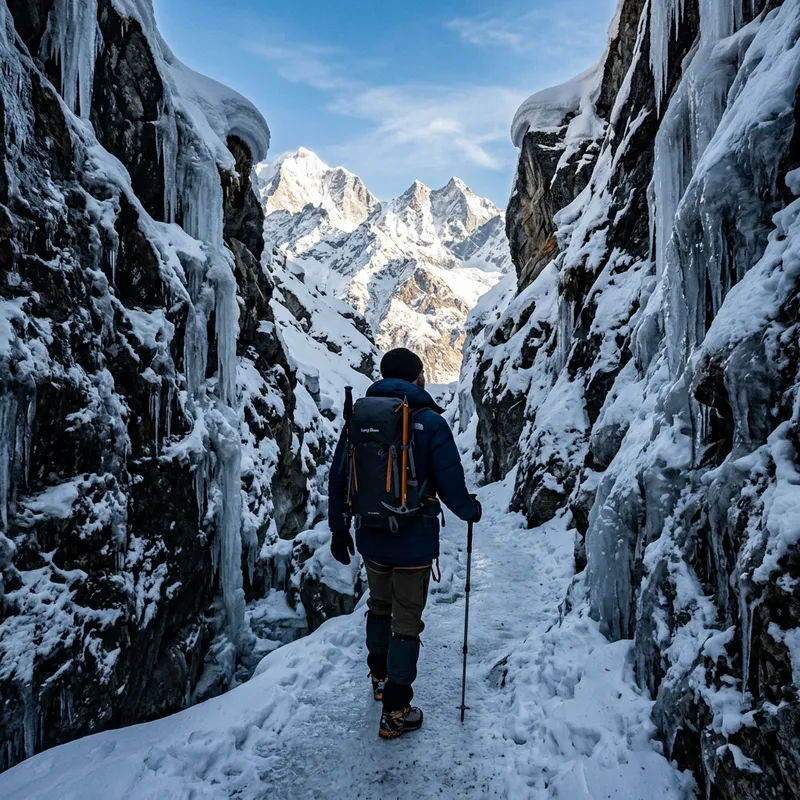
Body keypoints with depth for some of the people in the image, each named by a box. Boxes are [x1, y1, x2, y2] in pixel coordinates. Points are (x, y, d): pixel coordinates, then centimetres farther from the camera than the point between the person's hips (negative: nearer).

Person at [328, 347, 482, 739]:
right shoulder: (430, 422, -15)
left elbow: (338, 478, 2)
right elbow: (450, 483, -13)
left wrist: (339, 529, 14)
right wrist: (470, 510, 8)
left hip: (371, 538, 5)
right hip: (413, 542, -4)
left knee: (379, 606, 26)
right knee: (406, 621, 10)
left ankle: (380, 677, 46)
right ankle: (395, 711, 18)